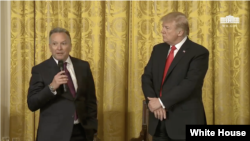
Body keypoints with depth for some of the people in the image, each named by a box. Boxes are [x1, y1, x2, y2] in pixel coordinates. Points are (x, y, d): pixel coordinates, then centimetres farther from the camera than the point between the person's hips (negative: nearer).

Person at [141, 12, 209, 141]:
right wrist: (153, 101, -11)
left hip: (184, 120, -5)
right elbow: (146, 77, 6)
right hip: (158, 119, 5)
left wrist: (162, 102, -18)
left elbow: (189, 83, -19)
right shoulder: (158, 49, 11)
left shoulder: (198, 52, -9)